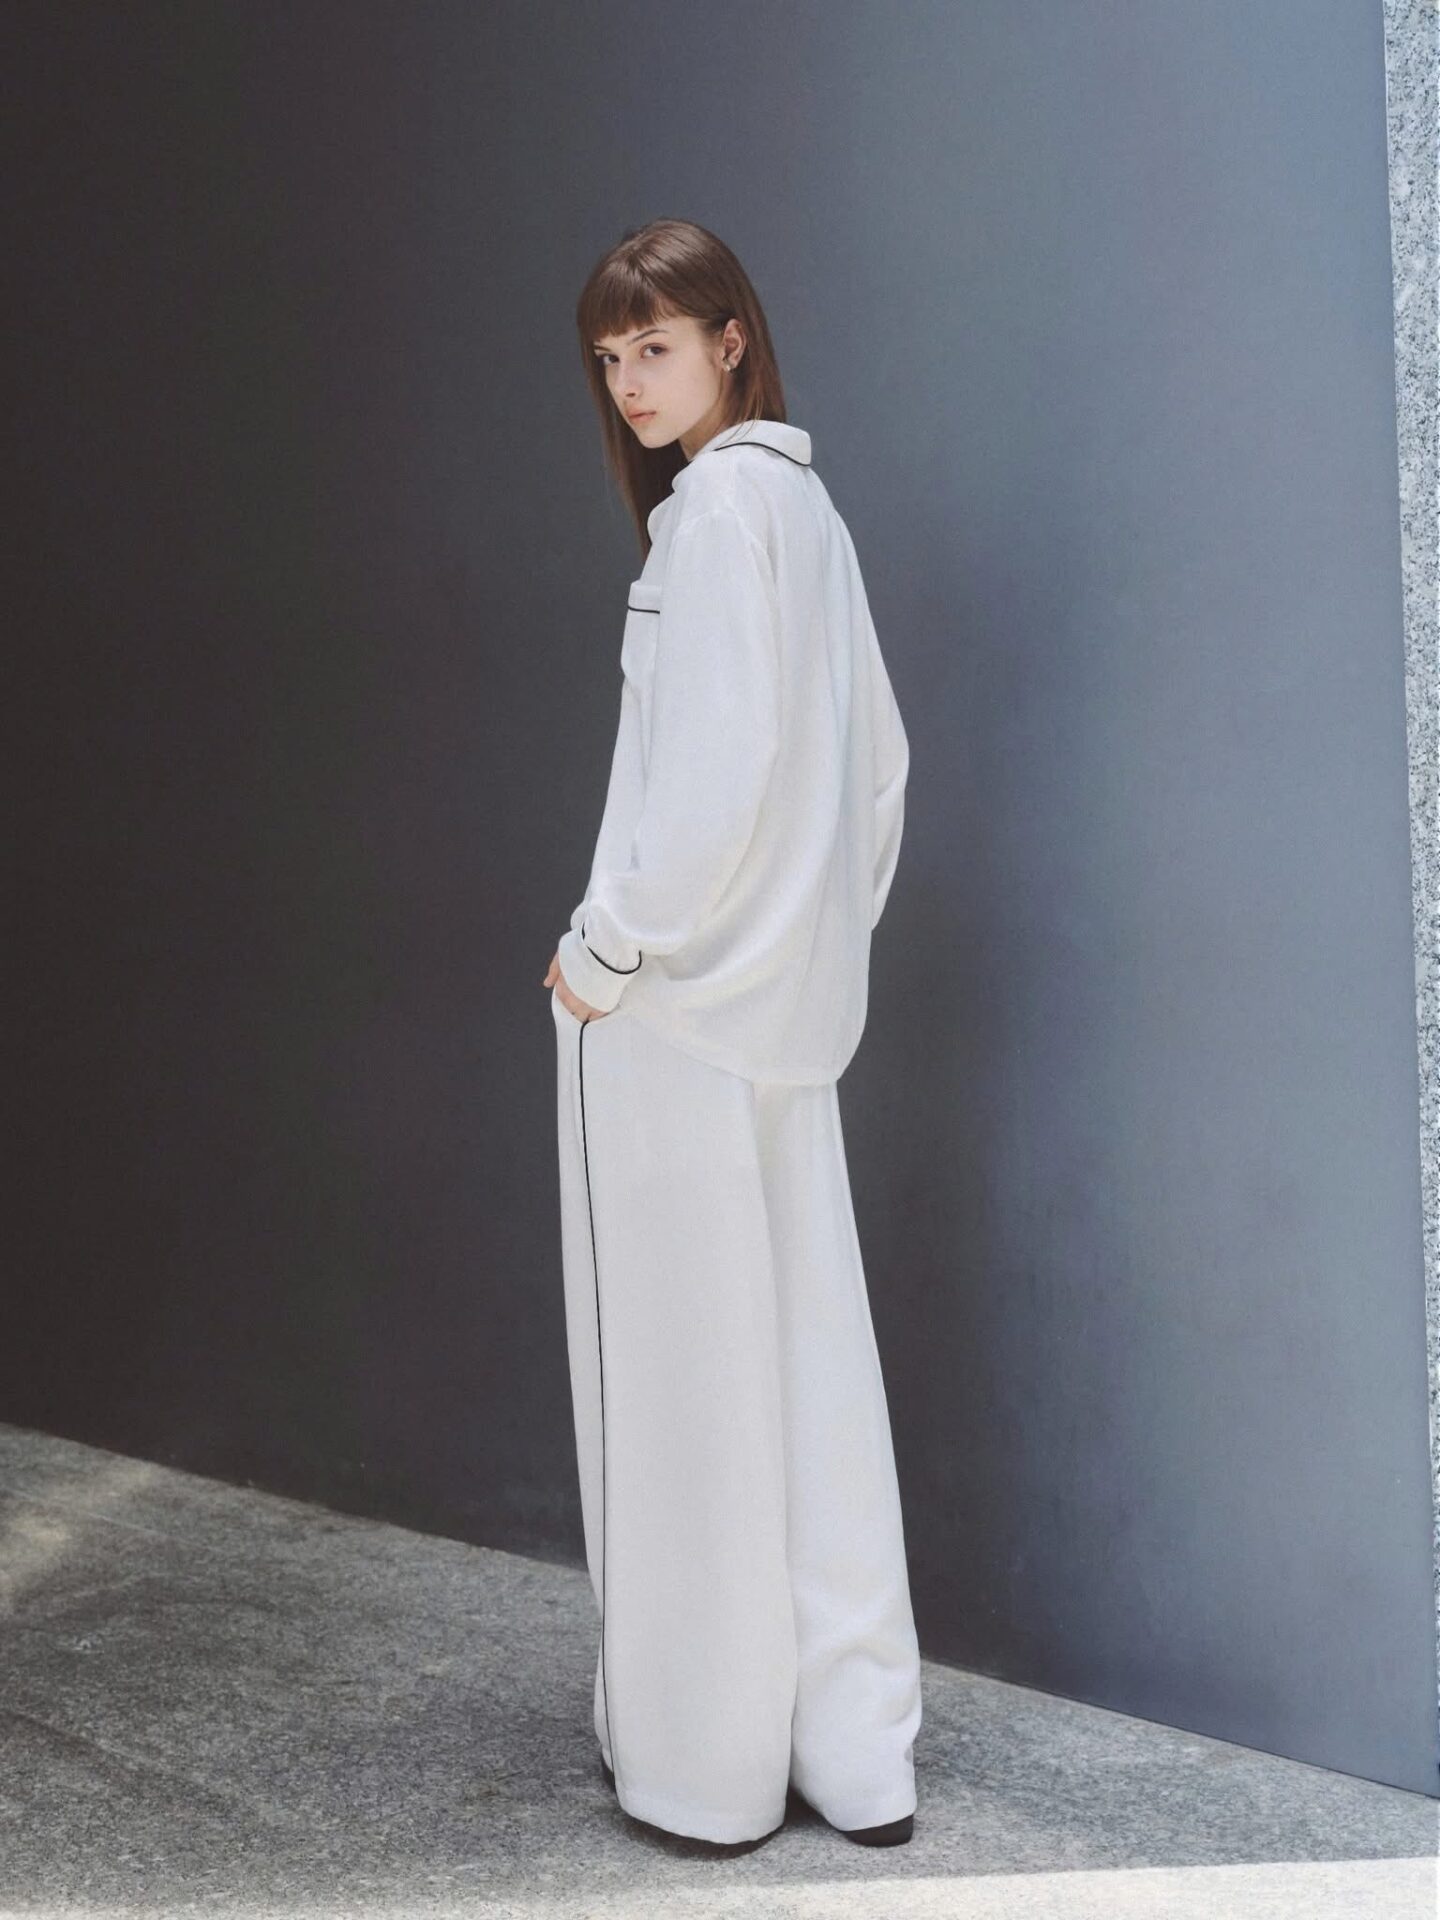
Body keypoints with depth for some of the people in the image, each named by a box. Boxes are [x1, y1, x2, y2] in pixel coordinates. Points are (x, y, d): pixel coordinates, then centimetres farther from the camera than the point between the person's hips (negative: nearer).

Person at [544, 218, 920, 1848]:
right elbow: (877, 753, 19)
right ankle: (851, 1747, 17)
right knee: (808, 1359, 10)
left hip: (677, 998, -9)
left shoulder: (720, 503, -12)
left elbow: (717, 766, -20)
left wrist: (609, 944, -12)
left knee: (685, 1370, -1)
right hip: (787, 991, 9)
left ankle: (705, 1764, 10)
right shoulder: (803, 502, 15)